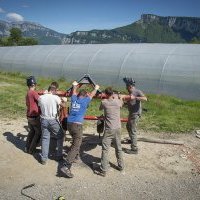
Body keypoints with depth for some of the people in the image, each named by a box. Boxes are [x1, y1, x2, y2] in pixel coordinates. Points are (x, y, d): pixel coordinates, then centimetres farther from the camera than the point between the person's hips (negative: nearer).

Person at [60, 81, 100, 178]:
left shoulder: (74, 99, 12)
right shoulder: (84, 100, 1)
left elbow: (74, 92, 33)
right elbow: (91, 95, 17)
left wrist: (74, 85, 52)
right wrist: (96, 88, 36)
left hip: (69, 124, 7)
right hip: (77, 125, -7)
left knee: (76, 141, 30)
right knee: (76, 146, -10)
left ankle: (75, 156, 44)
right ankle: (66, 166, -22)